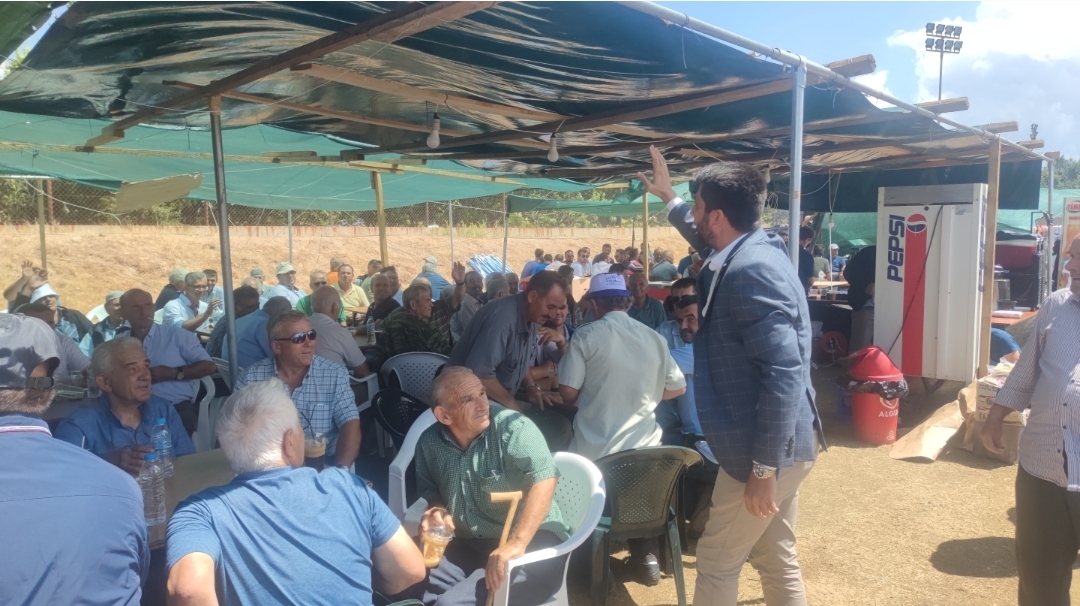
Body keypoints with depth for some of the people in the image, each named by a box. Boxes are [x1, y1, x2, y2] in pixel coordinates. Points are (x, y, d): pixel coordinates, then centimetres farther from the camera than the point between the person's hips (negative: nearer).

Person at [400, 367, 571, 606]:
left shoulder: (512, 428, -15)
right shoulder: (429, 443, 2)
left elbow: (543, 480, -28)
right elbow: (431, 490, 18)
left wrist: (516, 543, -36)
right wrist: (436, 510, -6)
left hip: (533, 545, -5)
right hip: (469, 547, 6)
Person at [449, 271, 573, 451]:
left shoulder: (531, 317, 4)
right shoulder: (502, 317, -26)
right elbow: (478, 374, -31)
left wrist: (530, 386, 0)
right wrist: (512, 403, -18)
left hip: (502, 400, 9)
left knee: (558, 426, 0)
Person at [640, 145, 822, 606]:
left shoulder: (751, 270, -23)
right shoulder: (750, 251, 8)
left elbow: (785, 372, -28)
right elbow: (706, 241, 34)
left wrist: (765, 467, -26)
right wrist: (668, 197, 41)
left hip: (765, 451, -10)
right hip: (778, 446, 10)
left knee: (716, 562, 6)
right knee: (776, 559, 20)